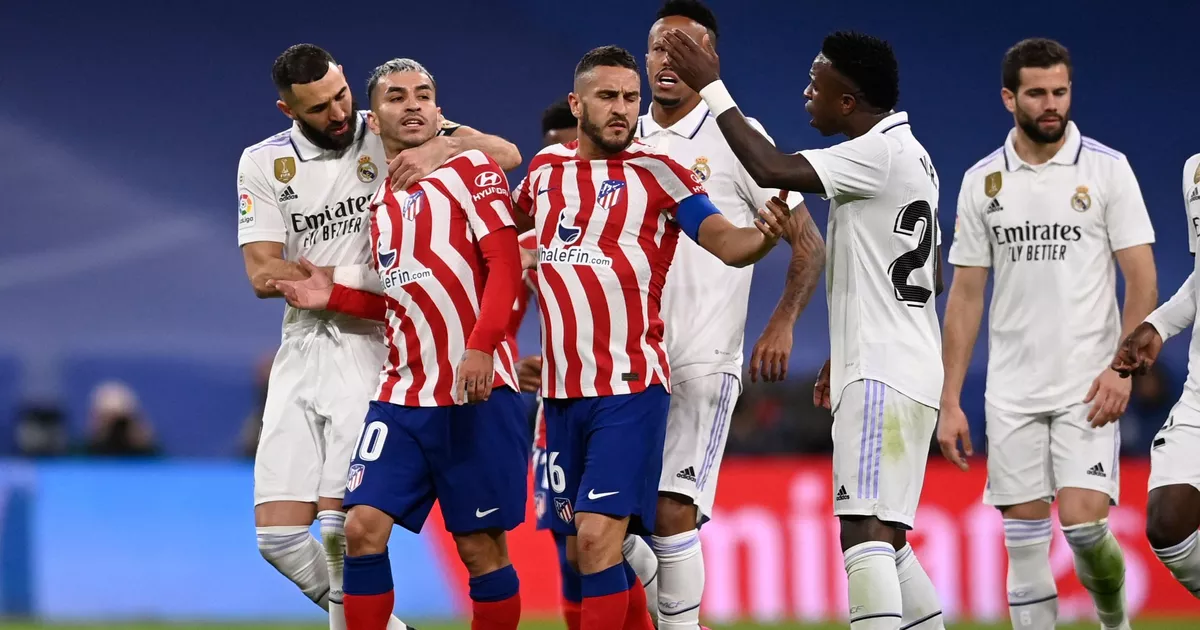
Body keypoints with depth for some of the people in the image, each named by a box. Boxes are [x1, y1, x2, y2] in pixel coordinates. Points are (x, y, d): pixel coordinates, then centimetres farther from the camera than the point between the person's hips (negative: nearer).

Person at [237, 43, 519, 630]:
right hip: (302, 354, 4)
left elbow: (506, 154, -4)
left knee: (343, 526, -15)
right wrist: (358, 276, -11)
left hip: (372, 346, -4)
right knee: (277, 536, -1)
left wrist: (440, 146, -23)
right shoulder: (264, 164, 5)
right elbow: (263, 275, -2)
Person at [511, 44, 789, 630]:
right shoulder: (546, 167, 9)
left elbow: (725, 242, -15)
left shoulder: (655, 172, -5)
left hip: (630, 388, -6)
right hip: (562, 390, 6)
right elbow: (514, 224, 31)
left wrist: (762, 236, -35)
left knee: (598, 538, -17)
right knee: (581, 549, 9)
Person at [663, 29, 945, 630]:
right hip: (892, 371, 10)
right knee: (884, 539, 15)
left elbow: (771, 170, -24)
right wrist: (850, 350, 28)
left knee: (864, 532, -18)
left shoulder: (880, 154, -14)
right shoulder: (908, 155, 17)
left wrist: (711, 87, -14)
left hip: (882, 378, -10)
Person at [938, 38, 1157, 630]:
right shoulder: (982, 181, 7)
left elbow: (1142, 281, -3)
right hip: (1011, 392, 3)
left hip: (1086, 388, -3)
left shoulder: (1107, 169, -2)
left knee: (1084, 525, -13)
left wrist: (1122, 367, -16)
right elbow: (966, 296, 10)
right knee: (1023, 542, 0)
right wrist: (950, 401, 5)